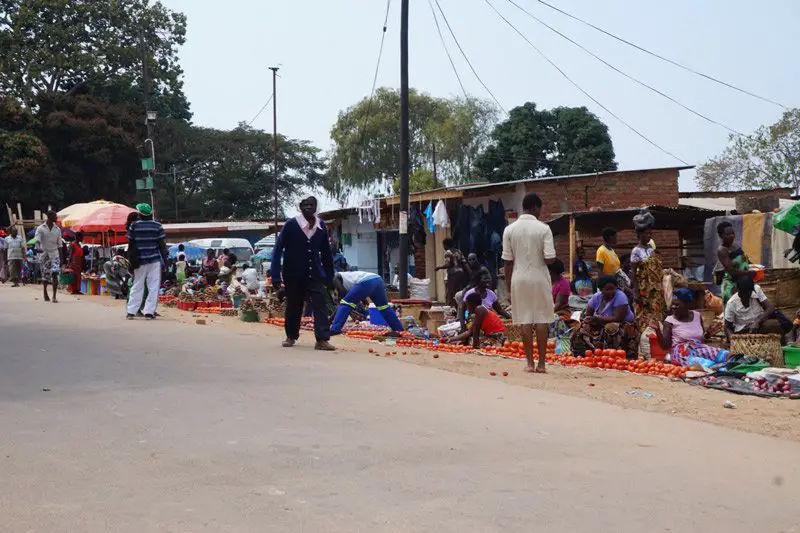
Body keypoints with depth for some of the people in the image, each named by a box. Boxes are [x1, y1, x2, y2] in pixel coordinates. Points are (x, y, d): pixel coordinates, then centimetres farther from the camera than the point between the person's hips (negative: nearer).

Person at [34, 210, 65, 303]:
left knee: (55, 274, -13)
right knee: (45, 275, 7)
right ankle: (45, 293, 28)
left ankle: (54, 296, -13)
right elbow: (37, 239, -14)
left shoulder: (57, 229, 8)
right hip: (44, 254, -1)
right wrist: (39, 247, -36)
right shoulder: (41, 228, -1)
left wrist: (61, 257, 7)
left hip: (55, 254, 1)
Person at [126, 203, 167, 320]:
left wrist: (131, 260, 12)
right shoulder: (157, 226, -2)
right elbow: (161, 244, -3)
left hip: (139, 260, 2)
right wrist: (165, 257, 4)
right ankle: (149, 312, -5)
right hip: (155, 259, -2)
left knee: (137, 286, 11)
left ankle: (131, 312, 10)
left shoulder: (134, 226, 1)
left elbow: (130, 243, 4)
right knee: (153, 287, 1)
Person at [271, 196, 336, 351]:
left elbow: (326, 252, 8)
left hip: (315, 274, 2)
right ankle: (291, 336, 29)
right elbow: (278, 249, -10)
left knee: (320, 305, -11)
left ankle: (322, 340, -16)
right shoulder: (291, 224, -12)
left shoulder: (321, 226, 0)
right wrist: (275, 275, -15)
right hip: (293, 274, -2)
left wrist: (329, 276, 8)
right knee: (293, 307, 10)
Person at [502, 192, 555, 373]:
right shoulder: (543, 228, -8)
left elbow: (508, 261, 1)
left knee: (525, 321, 5)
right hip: (539, 278, -2)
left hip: (519, 278, 2)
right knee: (542, 320, 5)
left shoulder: (510, 230, -1)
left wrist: (508, 287, 8)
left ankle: (530, 363, 5)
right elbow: (549, 258, -12)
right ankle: (541, 363, 5)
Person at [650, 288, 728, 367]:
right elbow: (665, 346, -6)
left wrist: (708, 334, 0)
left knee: (725, 355, -22)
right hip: (681, 352, -6)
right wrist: (657, 330, -18)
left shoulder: (697, 315, 11)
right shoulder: (669, 321, -1)